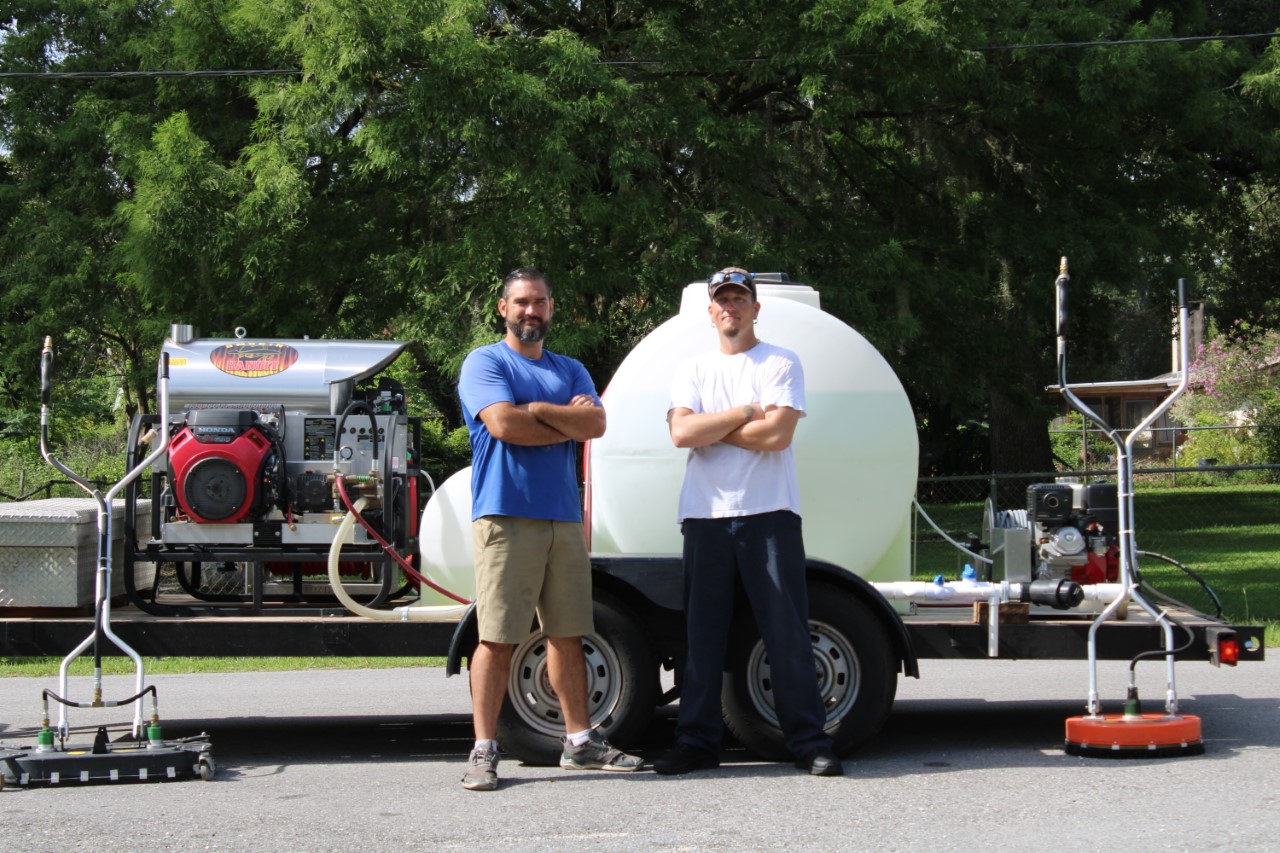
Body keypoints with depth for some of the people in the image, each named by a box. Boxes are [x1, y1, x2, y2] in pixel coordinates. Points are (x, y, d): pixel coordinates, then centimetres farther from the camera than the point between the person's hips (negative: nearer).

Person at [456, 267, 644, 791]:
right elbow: (503, 423, -14)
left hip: (564, 518, 6)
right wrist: (568, 420, -3)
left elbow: (596, 424, 2)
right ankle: (484, 751, -3)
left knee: (567, 634, 10)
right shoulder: (485, 363, 2)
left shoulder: (570, 371, 19)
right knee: (497, 638, -7)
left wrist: (538, 410, -8)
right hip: (506, 516, -6)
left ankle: (580, 742, 17)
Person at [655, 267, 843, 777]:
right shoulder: (693, 370, 14)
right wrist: (746, 413, -6)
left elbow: (779, 433, -11)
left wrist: (710, 429, -4)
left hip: (768, 514, -3)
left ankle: (809, 742, 1)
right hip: (706, 515, 3)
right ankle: (697, 743, 11)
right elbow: (681, 433, -4)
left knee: (787, 633, -3)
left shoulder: (781, 364, 5)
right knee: (703, 634, 5)